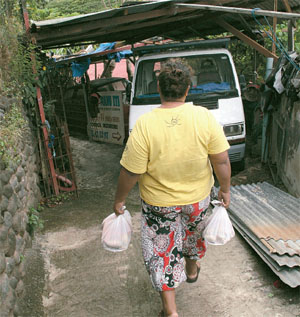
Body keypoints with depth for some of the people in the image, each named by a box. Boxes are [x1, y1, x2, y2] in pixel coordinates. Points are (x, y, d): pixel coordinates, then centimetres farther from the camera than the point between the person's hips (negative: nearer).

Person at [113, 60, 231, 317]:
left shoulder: (145, 124, -23)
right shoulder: (204, 117, -17)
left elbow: (130, 172, -18)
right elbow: (222, 161, -11)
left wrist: (119, 200, -2)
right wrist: (225, 190, 5)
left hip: (159, 203, -3)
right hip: (198, 198, 3)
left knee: (162, 251, 16)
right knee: (192, 235, 31)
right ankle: (192, 269, 59)